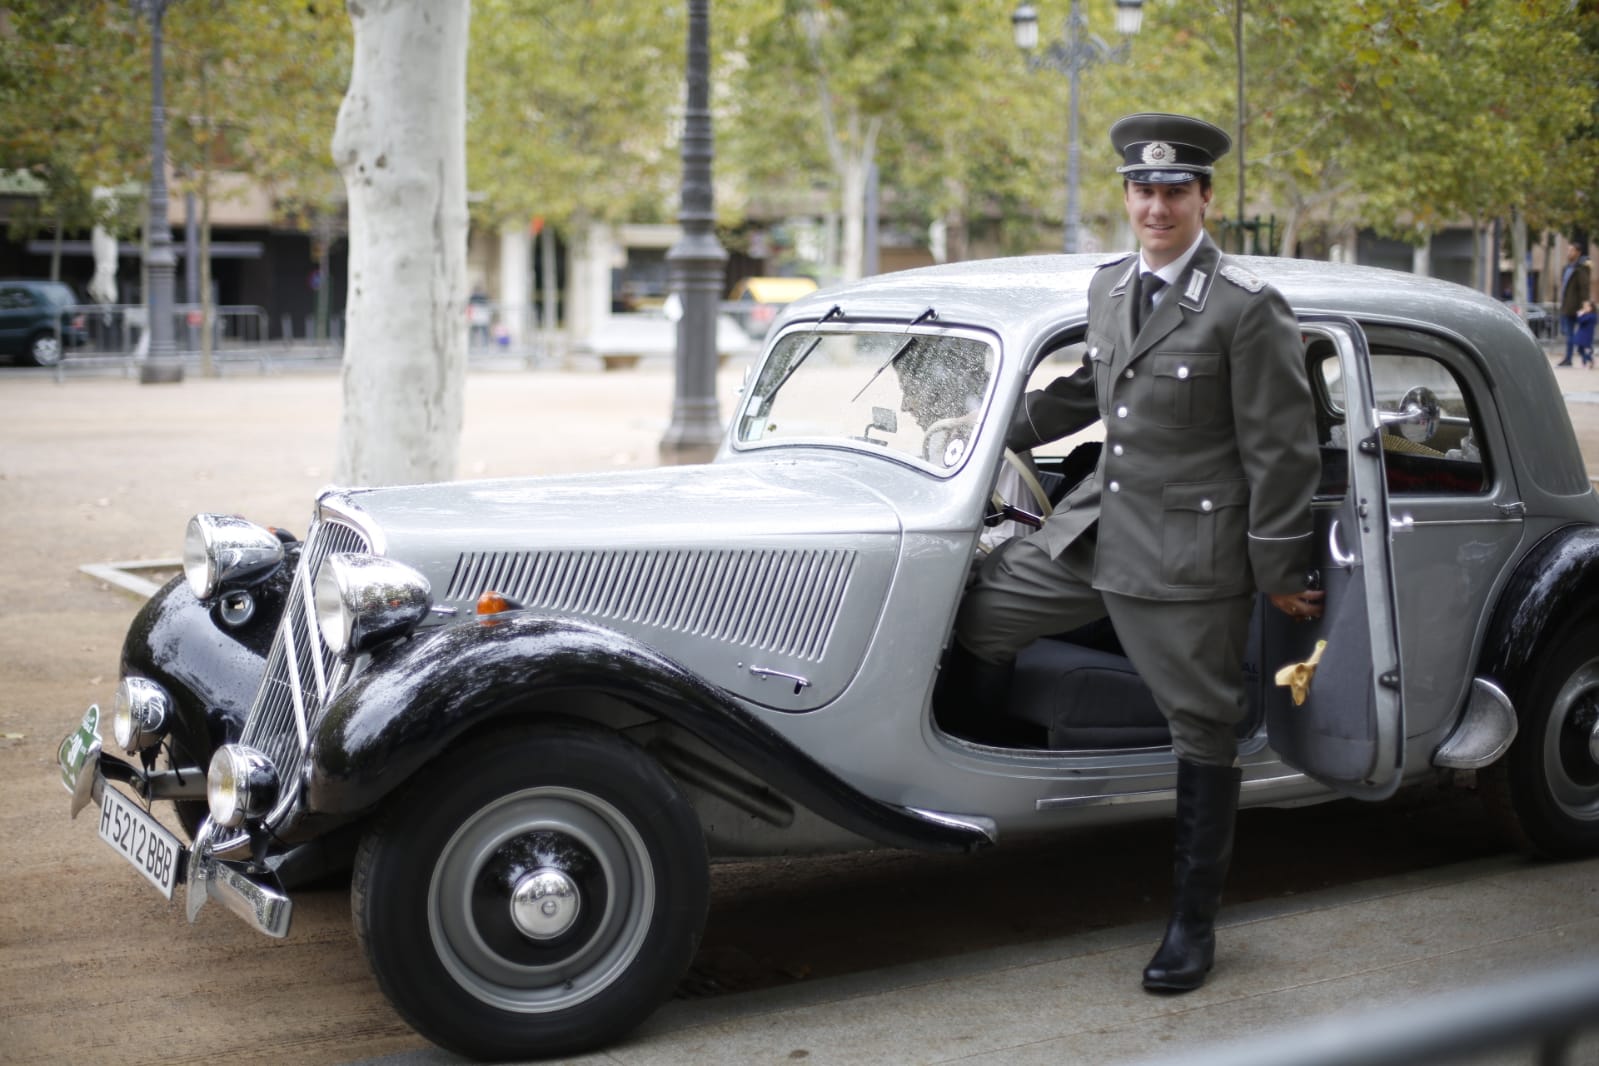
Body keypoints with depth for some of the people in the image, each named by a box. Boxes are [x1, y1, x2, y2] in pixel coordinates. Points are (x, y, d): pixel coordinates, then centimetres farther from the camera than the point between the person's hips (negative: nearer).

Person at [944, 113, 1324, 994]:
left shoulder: (1248, 308, -13)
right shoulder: (1109, 286, 8)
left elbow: (1281, 449, -11)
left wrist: (1278, 571, -10)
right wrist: (1004, 431, 31)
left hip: (1190, 552, -7)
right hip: (1097, 524, 7)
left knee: (1202, 731, 4)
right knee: (977, 609, 6)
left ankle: (1193, 925, 18)